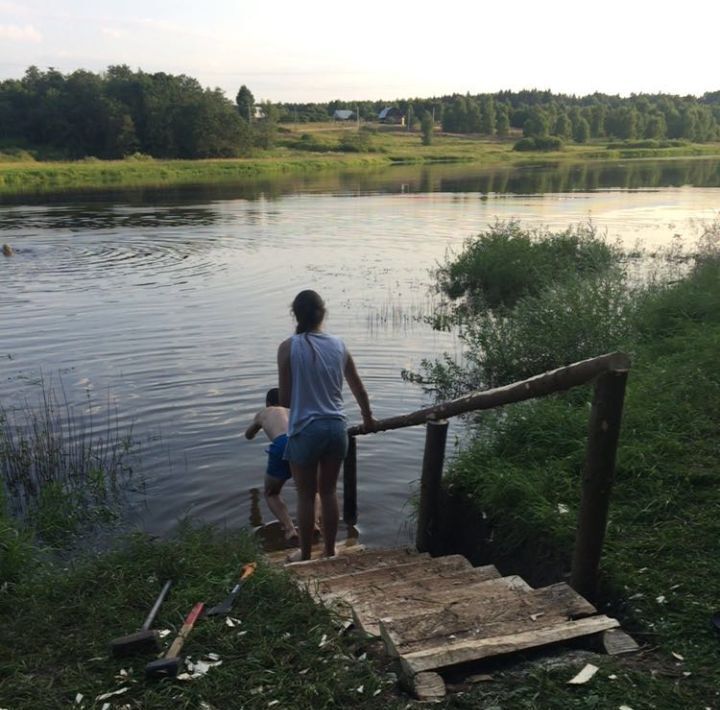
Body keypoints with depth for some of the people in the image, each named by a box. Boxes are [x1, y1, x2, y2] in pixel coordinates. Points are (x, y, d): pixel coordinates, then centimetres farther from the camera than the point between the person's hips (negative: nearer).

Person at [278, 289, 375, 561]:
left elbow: (284, 399, -7)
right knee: (329, 492, 18)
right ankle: (330, 552, 29)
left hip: (305, 430, -3)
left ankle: (305, 556, 26)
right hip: (336, 427, 4)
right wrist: (368, 418, 31)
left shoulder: (289, 347, -10)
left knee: (306, 496, 12)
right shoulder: (339, 345, 2)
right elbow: (359, 389, 14)